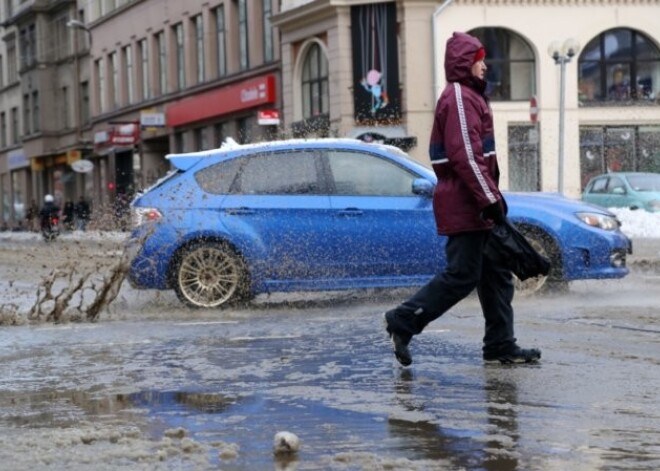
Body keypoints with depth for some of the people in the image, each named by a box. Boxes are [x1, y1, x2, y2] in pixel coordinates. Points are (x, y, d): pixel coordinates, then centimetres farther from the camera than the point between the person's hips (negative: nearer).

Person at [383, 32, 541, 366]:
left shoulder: (469, 96, 21)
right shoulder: (459, 98, -13)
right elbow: (466, 155, -22)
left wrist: (492, 196, 21)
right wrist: (490, 200, -23)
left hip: (474, 205, 11)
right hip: (464, 205, -11)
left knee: (496, 275, 10)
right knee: (462, 275, -9)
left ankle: (501, 346, 12)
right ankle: (403, 321, -1)